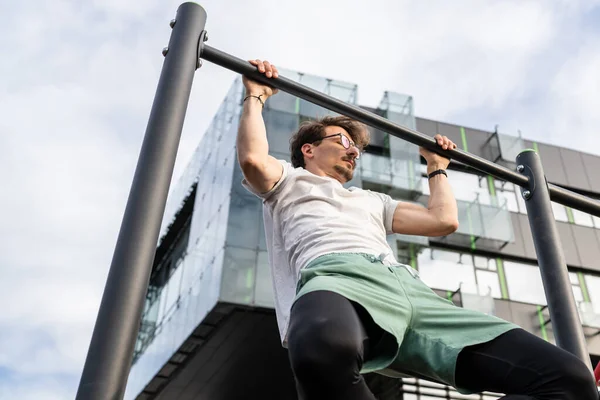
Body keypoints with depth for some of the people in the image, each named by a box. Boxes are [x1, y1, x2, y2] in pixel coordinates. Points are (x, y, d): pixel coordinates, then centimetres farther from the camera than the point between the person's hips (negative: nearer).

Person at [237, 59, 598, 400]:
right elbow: (253, 160, 7)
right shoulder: (290, 181, 31)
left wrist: (437, 166, 48)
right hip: (338, 276, -5)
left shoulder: (371, 200, 45)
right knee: (326, 346, -50)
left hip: (409, 288, 6)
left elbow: (444, 221, 36)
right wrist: (256, 97, 19)